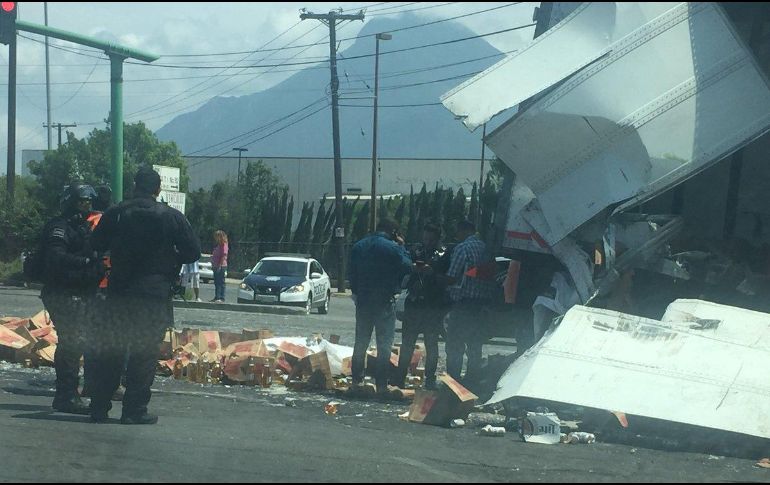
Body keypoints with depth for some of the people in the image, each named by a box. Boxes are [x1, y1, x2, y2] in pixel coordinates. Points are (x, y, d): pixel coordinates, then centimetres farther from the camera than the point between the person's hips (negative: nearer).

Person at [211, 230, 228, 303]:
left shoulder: (224, 245, -10)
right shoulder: (218, 245, 18)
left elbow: (224, 256, -18)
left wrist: (220, 265, -22)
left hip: (221, 266, -10)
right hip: (216, 267, 10)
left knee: (221, 282, -10)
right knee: (217, 282, 13)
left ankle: (222, 298, -10)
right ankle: (217, 297, 18)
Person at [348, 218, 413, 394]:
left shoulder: (358, 246, 6)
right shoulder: (392, 248, -13)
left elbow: (351, 274, 10)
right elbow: (407, 267, -4)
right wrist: (402, 247, 3)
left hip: (362, 301, 5)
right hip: (384, 301, -5)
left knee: (360, 342, 15)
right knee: (384, 344, 1)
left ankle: (357, 380, 18)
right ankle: (381, 384, -2)